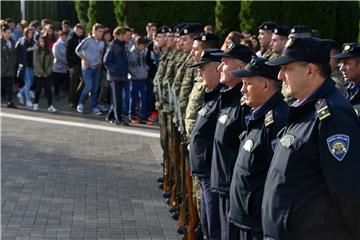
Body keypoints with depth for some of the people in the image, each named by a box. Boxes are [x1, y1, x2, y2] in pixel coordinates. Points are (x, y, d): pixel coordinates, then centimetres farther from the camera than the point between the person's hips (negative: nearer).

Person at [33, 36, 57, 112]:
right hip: (38, 74, -1)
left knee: (48, 90, -4)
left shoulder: (49, 51, 3)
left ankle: (50, 106, -6)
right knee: (38, 89, 8)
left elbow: (51, 62, 3)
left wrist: (48, 72, -8)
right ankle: (36, 104, 23)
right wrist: (42, 73, -11)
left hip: (47, 74, 1)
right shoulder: (36, 50, -3)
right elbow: (36, 63, -8)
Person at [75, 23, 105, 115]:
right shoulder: (88, 40, -10)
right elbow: (78, 50, -8)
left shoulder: (102, 43, 8)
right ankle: (81, 104, 5)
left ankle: (94, 107, 11)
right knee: (89, 86, -14)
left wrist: (100, 61, 10)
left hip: (97, 68, 6)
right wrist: (84, 59, -10)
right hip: (87, 67, -6)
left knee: (95, 88, 5)